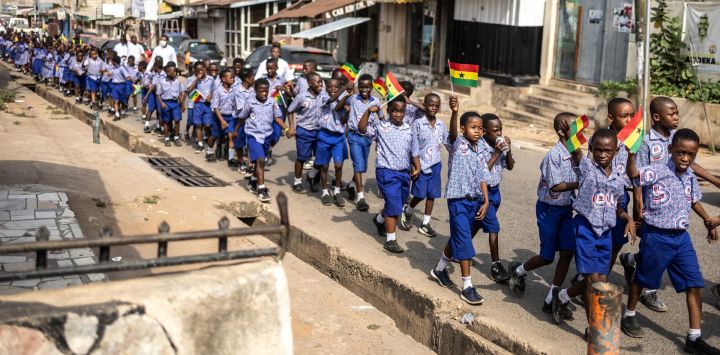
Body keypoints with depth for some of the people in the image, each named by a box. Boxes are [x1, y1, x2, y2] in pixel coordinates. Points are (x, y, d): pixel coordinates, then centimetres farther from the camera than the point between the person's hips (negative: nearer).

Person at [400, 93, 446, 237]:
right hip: (421, 163, -4)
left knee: (432, 194, 7)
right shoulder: (418, 123, -10)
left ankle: (425, 224, 17)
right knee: (420, 194, -3)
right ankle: (407, 211, 27)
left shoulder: (441, 125, 5)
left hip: (436, 164, 5)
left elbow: (448, 143, 12)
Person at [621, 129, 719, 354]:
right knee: (643, 278, 12)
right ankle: (629, 316, 36)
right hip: (657, 236, -6)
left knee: (695, 284, 2)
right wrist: (631, 153, -51)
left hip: (681, 237, 6)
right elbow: (634, 174, -34)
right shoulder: (657, 172, -17)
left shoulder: (690, 177, 4)